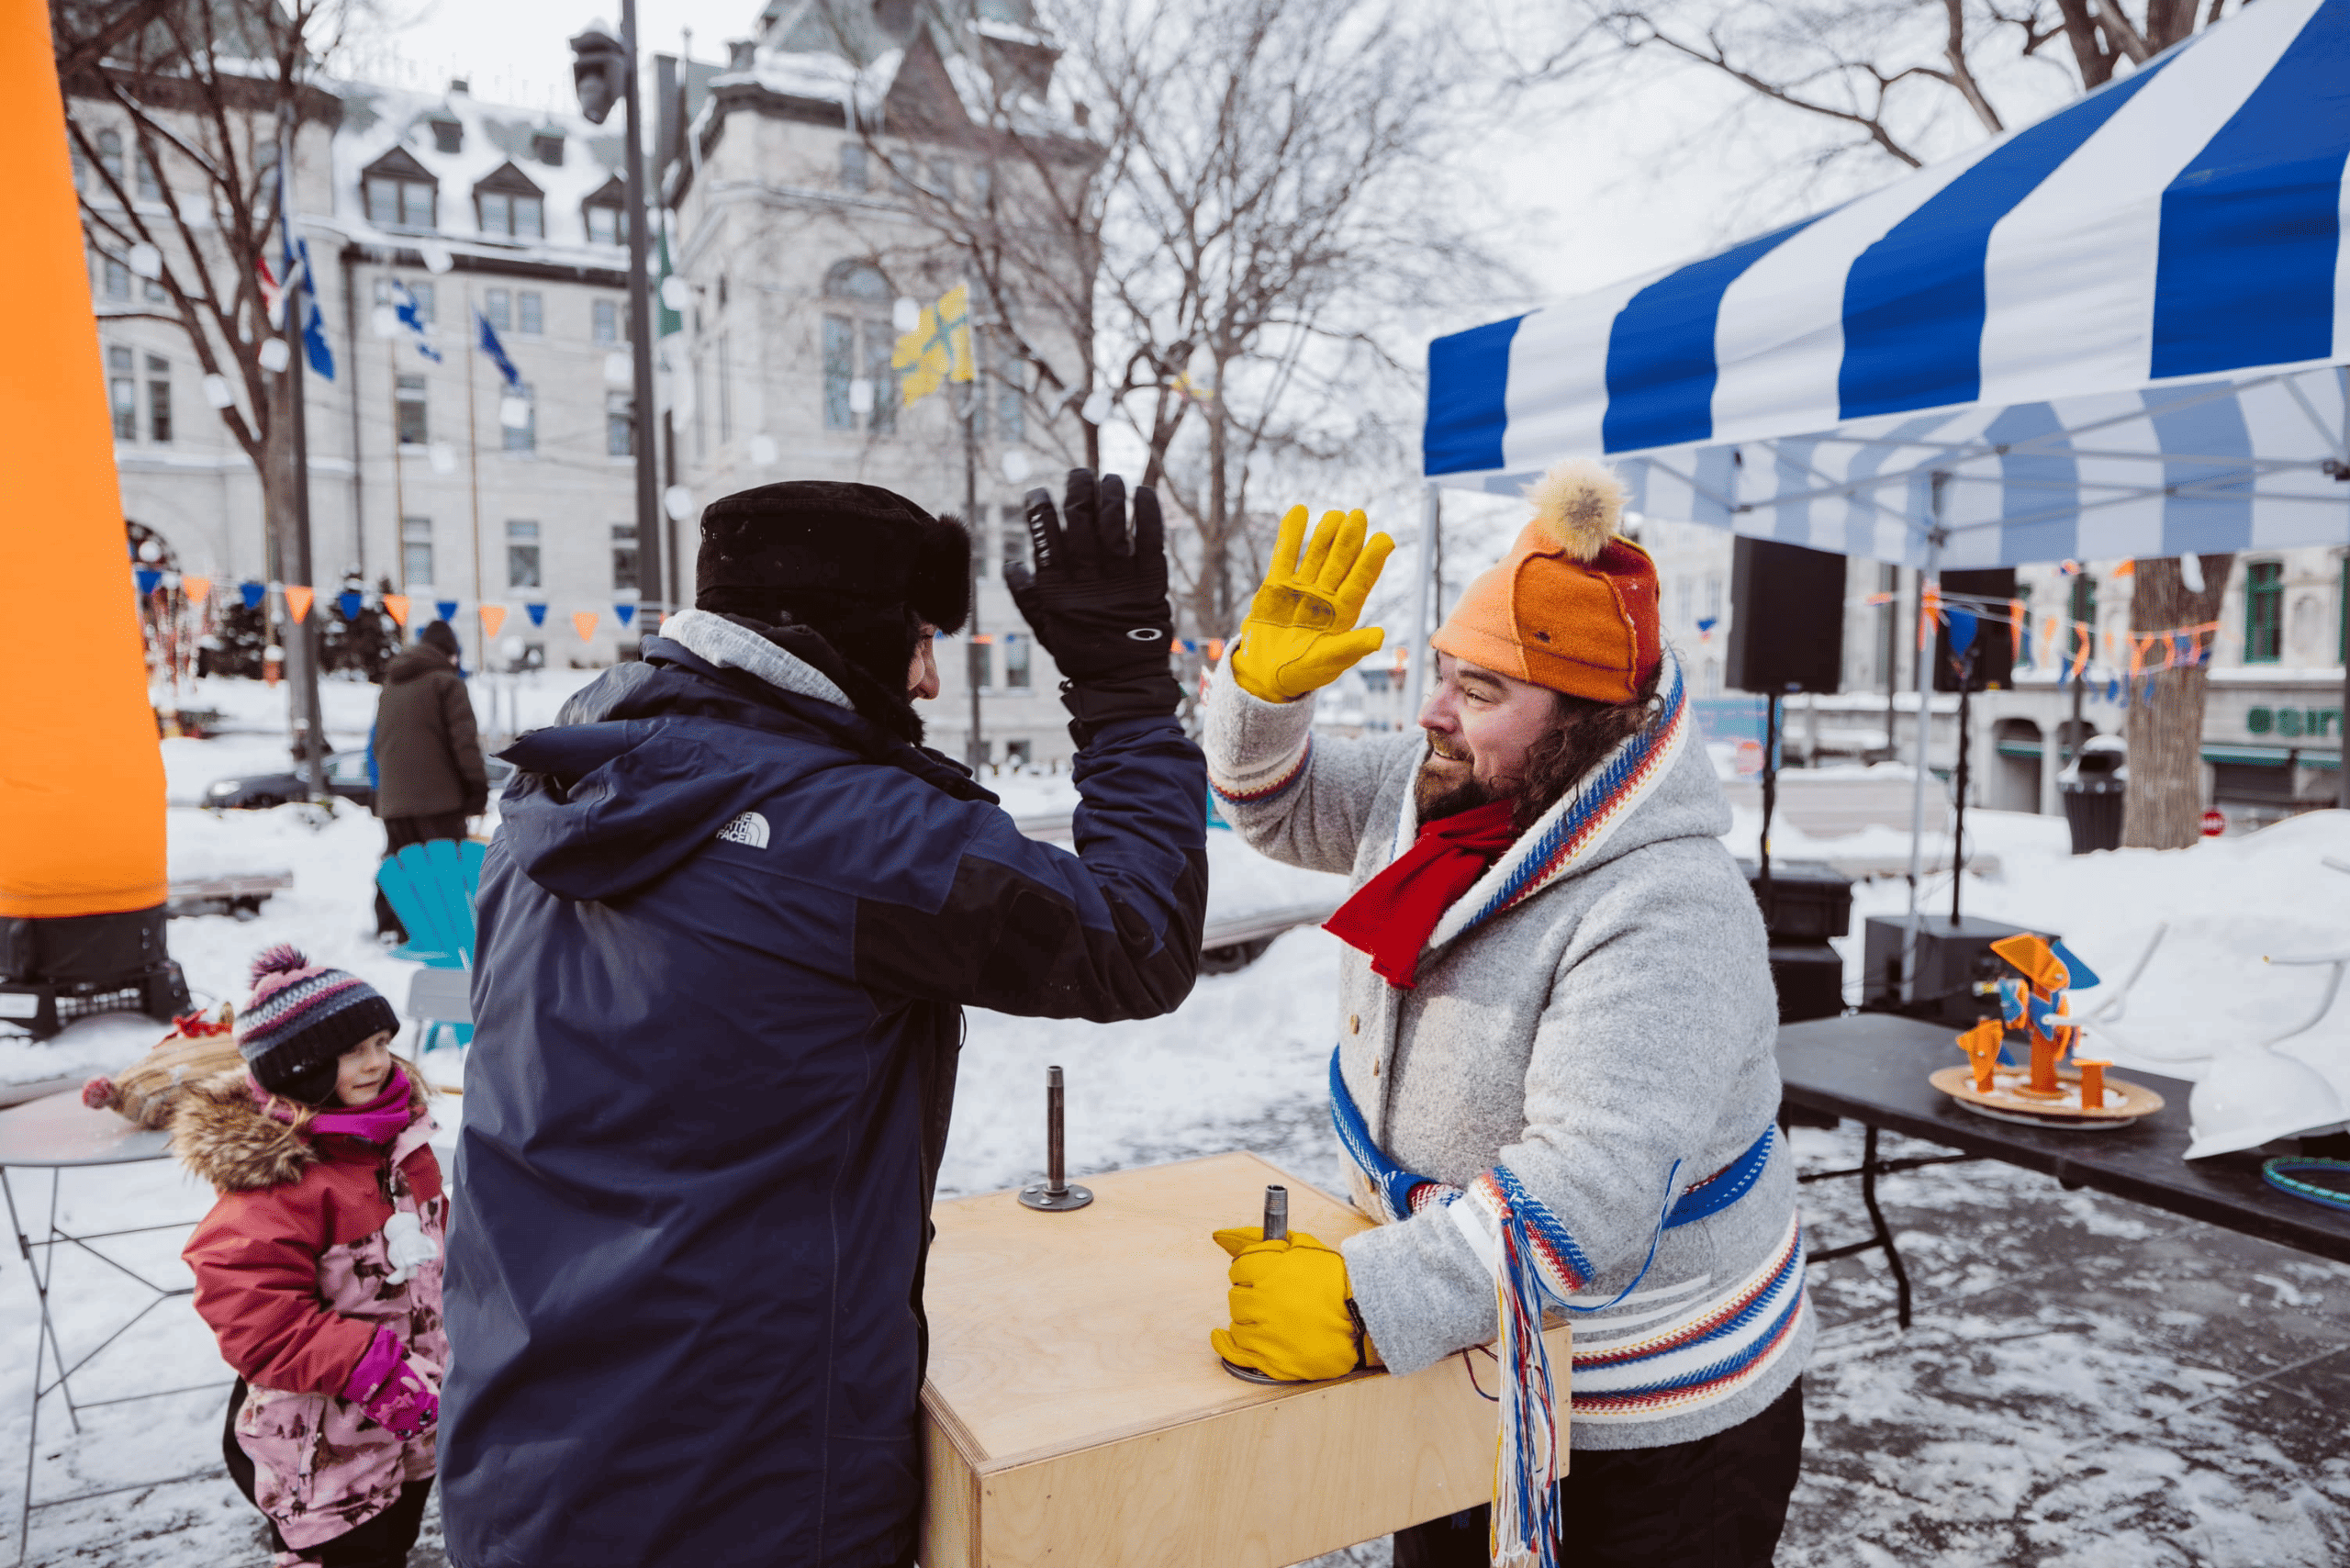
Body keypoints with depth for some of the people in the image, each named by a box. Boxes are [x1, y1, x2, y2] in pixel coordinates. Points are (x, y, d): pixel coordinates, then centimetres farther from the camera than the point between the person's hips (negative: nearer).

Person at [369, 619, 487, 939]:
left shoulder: (390, 685, 19)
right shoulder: (446, 682, -4)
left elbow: (377, 746, 24)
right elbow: (464, 742, -11)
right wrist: (478, 787, -8)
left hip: (393, 800, 7)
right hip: (439, 797, -6)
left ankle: (391, 928, 13)